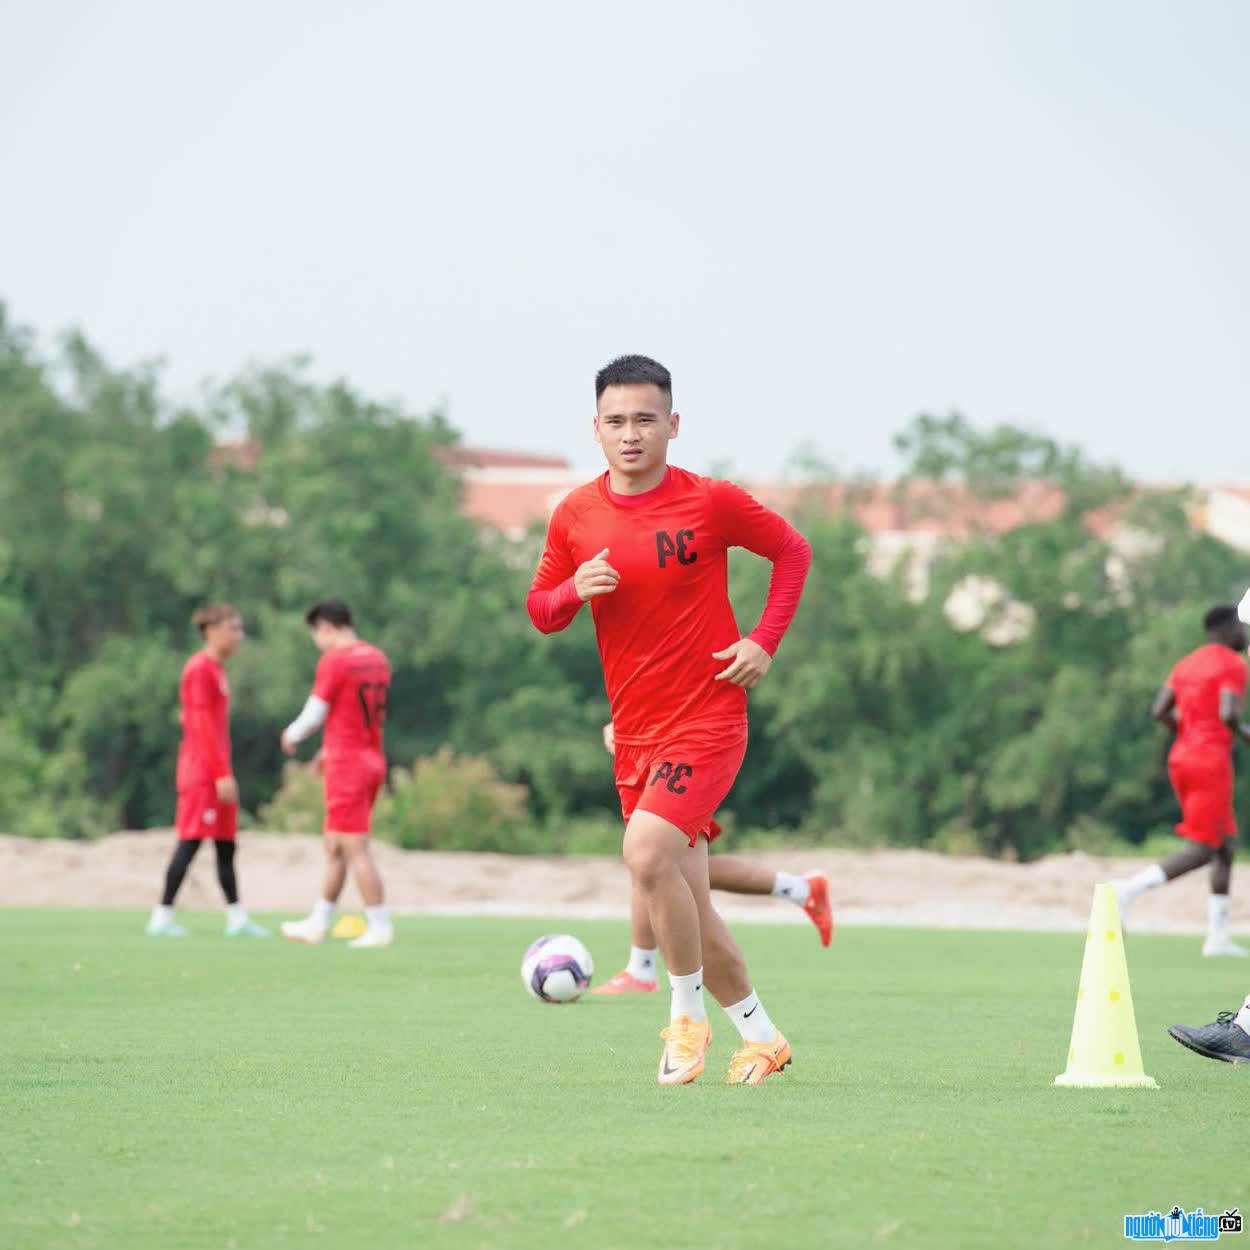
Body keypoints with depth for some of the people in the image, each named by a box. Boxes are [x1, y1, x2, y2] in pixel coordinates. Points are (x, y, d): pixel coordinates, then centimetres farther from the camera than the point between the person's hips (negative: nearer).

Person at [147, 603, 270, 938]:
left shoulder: (216, 669, 16)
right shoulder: (200, 669, -13)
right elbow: (202, 725, -17)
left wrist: (224, 772, 18)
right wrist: (222, 774, -19)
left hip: (215, 773, 10)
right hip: (202, 772, -10)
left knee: (226, 845, 9)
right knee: (190, 843, -8)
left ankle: (237, 919, 11)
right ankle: (162, 917, -5)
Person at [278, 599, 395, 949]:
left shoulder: (334, 660, -14)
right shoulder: (377, 659, 11)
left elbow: (315, 714, -9)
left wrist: (292, 734, 11)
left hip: (346, 764, -8)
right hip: (373, 760, 8)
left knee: (355, 849, -5)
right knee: (334, 847, 15)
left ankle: (380, 926, -6)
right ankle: (318, 923, 20)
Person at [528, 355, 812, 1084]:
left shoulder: (712, 503, -8)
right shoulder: (576, 517, 3)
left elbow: (793, 551, 6)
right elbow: (541, 612, 12)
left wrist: (766, 642, -5)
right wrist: (574, 592, -11)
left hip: (708, 721, -5)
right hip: (635, 733, 5)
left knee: (646, 852, -26)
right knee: (689, 908, 8)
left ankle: (688, 1015, -9)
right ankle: (761, 1036, 26)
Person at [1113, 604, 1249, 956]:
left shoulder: (1187, 664, 16)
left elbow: (1159, 711, 8)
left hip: (1181, 760, 9)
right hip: (1211, 765, -9)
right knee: (1201, 852, -7)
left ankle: (1218, 937, 10)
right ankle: (1127, 890, -24)